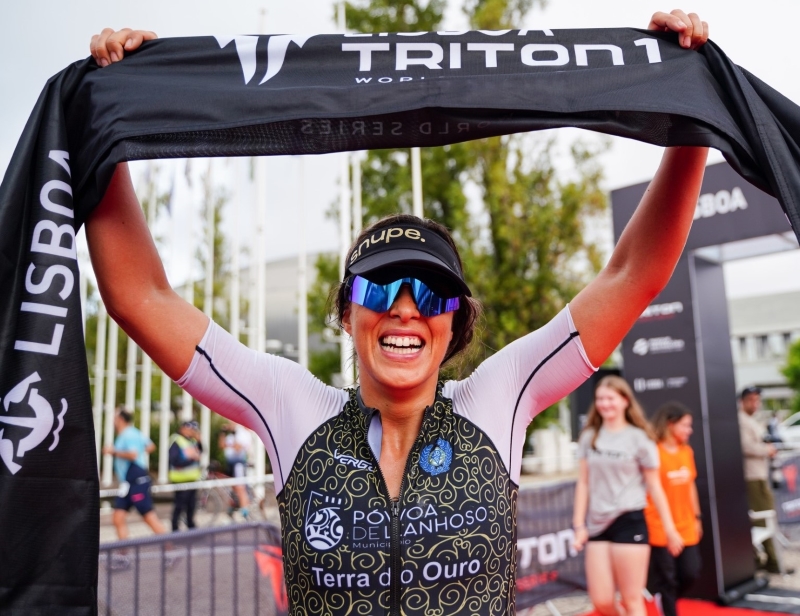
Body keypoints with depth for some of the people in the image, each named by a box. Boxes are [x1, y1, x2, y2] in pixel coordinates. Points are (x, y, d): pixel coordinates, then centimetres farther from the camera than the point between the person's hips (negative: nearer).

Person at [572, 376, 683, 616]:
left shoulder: (639, 437, -2)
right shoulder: (589, 437, 7)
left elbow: (653, 486, 2)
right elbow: (583, 483, 8)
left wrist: (669, 528, 2)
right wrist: (579, 524, 3)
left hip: (630, 522, -3)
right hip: (597, 525, 4)